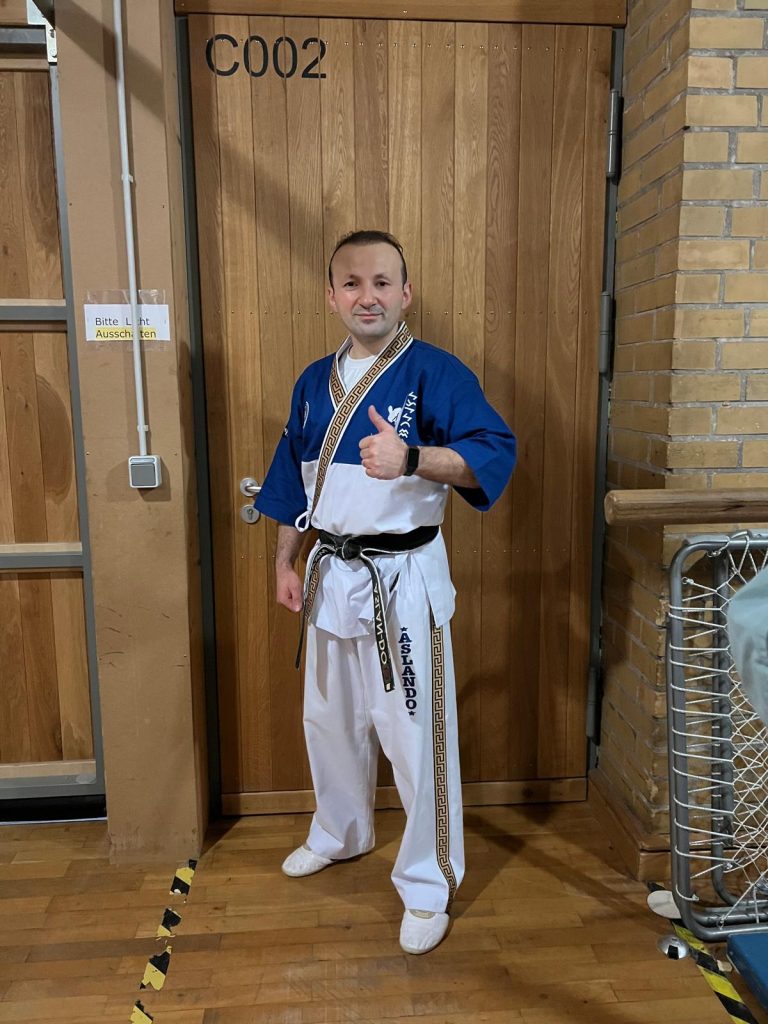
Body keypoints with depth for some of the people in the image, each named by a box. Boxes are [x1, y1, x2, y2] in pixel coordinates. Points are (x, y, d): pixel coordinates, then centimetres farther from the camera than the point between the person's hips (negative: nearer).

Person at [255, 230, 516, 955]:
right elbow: (294, 479, 14)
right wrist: (284, 563, 11)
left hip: (404, 575, -6)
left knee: (415, 733, 2)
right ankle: (341, 833, 48)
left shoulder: (435, 373, -11)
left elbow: (493, 452, -22)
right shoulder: (314, 382, 8)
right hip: (330, 572, 6)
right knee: (329, 718, 21)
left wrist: (411, 458, -38)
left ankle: (428, 886, 25)